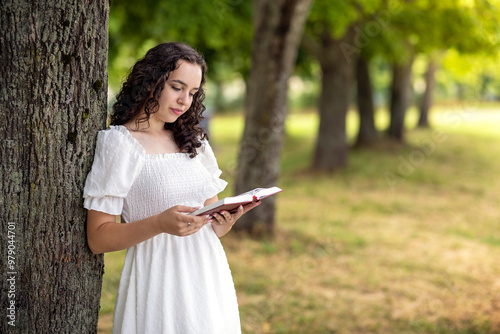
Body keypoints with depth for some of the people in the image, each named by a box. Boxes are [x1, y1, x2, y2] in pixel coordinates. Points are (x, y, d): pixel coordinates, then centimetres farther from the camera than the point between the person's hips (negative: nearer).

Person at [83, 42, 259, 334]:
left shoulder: (193, 141, 11)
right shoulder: (119, 143, -7)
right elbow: (98, 238, -11)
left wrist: (224, 222, -7)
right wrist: (160, 224, -24)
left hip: (209, 275, 6)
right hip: (159, 282, -5)